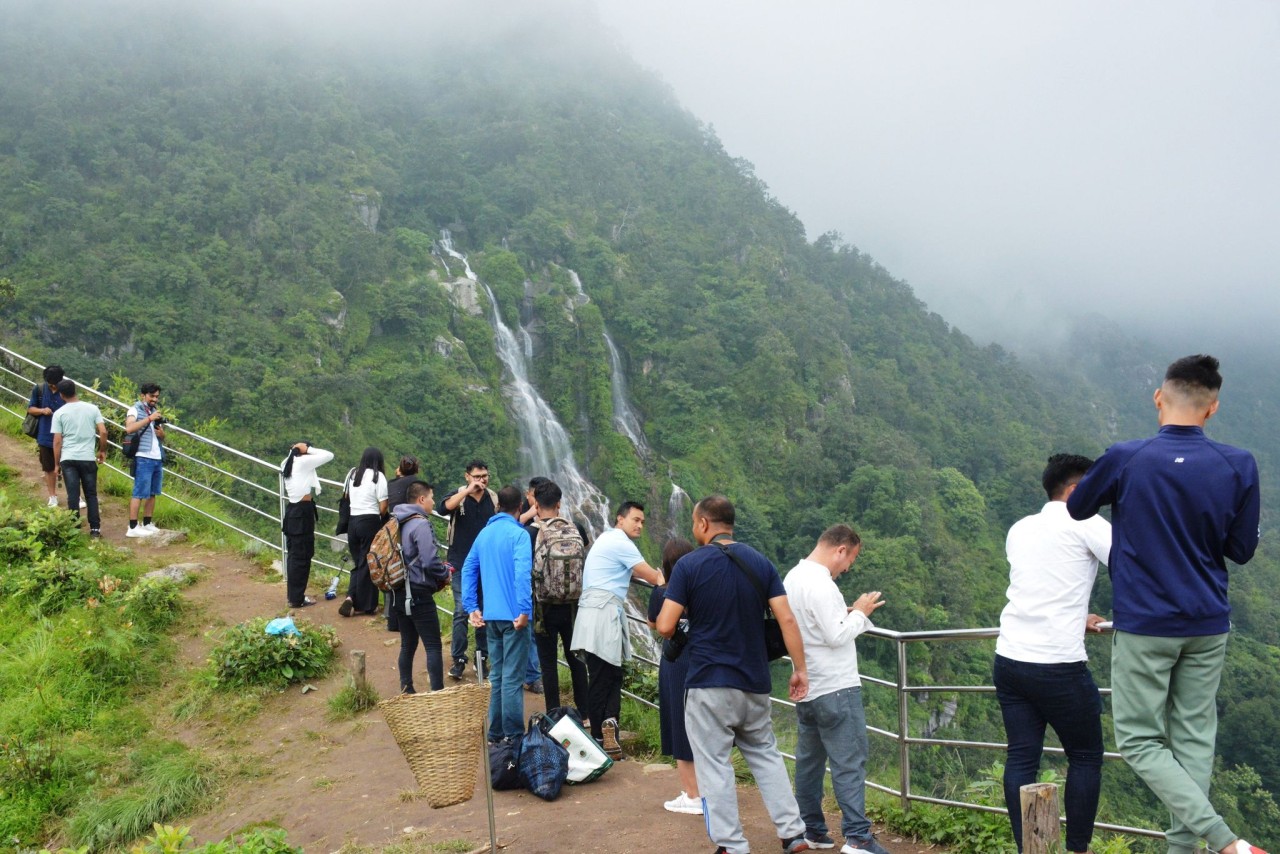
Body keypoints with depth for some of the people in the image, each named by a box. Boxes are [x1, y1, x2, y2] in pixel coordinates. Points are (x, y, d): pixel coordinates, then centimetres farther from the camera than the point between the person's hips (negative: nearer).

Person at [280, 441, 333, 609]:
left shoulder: (288, 463, 10)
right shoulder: (303, 461, -12)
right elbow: (329, 455, -11)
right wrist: (309, 449, -3)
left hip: (292, 510, 9)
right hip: (303, 511, -9)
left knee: (294, 554, 15)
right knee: (302, 556, -3)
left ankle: (293, 594, 23)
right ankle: (297, 598, 2)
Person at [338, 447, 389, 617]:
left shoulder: (352, 473, 11)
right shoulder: (378, 476, -6)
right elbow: (383, 506, -9)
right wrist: (380, 517, 9)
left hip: (352, 521, 5)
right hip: (370, 522, -5)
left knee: (358, 563, 16)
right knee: (368, 564, 5)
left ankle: (350, 597, -2)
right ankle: (366, 605, 11)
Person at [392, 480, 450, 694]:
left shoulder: (398, 523, 10)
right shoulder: (421, 524, -16)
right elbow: (430, 561, -23)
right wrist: (445, 575, -3)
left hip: (398, 594, 8)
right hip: (418, 594, -8)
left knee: (408, 645, 15)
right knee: (433, 646, -3)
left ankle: (406, 691, 21)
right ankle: (438, 692, -3)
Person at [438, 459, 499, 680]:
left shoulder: (495, 499, 4)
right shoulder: (458, 495, -2)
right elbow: (443, 508, -24)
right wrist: (468, 491, -27)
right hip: (461, 565, -2)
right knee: (461, 611, -3)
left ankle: (482, 657, 18)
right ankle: (458, 659, 6)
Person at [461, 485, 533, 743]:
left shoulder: (484, 533, 12)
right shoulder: (518, 534, -11)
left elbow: (468, 569, 12)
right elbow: (522, 573, -22)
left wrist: (471, 607, 11)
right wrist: (524, 610, -22)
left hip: (490, 615, 7)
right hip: (513, 615, -7)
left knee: (496, 675, 15)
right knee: (512, 678, -3)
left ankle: (496, 733, 22)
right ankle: (513, 735, 1)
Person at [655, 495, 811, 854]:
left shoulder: (689, 564, -10)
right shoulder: (760, 562, 2)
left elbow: (665, 626, -13)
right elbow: (787, 619, -4)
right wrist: (800, 669, 3)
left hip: (709, 682, -5)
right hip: (755, 681, 5)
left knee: (714, 765, 5)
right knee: (766, 754, 19)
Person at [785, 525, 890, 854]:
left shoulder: (793, 578, 11)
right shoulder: (820, 585, -20)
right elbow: (837, 637, -21)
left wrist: (848, 612, 10)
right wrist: (860, 613, -7)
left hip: (806, 687, 10)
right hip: (835, 689, -9)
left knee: (809, 759, 13)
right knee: (849, 762, -4)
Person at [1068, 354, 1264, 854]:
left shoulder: (1125, 459, -13)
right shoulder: (1239, 466, -6)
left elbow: (1076, 508, 5)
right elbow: (1242, 549, 4)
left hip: (1144, 625, -3)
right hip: (1208, 626, 4)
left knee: (1140, 742, 4)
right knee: (1194, 739, 13)